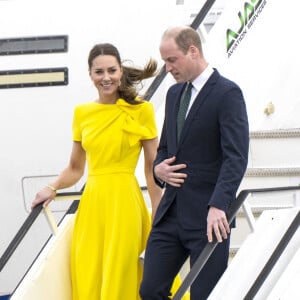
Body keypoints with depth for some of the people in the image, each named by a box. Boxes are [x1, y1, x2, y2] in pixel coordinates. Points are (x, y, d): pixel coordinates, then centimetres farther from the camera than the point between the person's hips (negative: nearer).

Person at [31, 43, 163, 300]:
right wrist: (53, 188, -1)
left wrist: (158, 218, -3)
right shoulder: (82, 112, 10)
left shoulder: (141, 110, -1)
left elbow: (152, 169, 0)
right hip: (91, 202, 4)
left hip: (123, 202, -4)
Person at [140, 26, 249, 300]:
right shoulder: (174, 93, 15)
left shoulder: (227, 93, -10)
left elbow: (236, 157, -18)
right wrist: (159, 169, 2)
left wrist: (218, 206, -29)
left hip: (208, 218, -7)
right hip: (170, 213, 8)